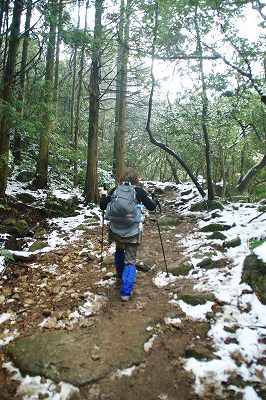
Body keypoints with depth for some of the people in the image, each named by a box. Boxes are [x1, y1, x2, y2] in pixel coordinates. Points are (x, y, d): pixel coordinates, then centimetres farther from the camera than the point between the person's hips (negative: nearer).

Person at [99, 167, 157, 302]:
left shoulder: (115, 190, -1)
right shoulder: (139, 191, -5)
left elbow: (102, 206, 6)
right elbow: (151, 207, 4)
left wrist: (103, 196, 24)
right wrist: (154, 199, 25)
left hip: (116, 230, 3)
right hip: (132, 232, -3)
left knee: (119, 251, 30)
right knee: (130, 261, 6)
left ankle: (120, 275, 49)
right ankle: (125, 292, 1)